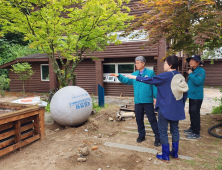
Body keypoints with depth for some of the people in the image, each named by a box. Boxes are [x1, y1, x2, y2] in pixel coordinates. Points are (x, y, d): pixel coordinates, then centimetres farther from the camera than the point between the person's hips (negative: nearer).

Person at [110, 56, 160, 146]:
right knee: (139, 119, 13)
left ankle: (158, 137, 13)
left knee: (152, 119, 1)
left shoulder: (150, 73, -3)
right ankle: (141, 135, 30)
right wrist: (119, 76, 2)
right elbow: (127, 81, 14)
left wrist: (156, 97, -9)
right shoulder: (134, 74, 11)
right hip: (137, 101, 5)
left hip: (148, 101, -5)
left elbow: (154, 85, -5)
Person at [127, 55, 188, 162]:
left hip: (165, 108, -7)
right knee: (175, 130, 17)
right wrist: (181, 105, 20)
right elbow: (185, 93, 10)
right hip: (177, 109, 7)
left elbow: (150, 80, -13)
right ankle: (175, 153, 29)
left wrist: (136, 77, -3)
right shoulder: (181, 76, 5)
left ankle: (165, 156, 14)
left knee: (163, 131, 5)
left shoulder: (165, 76, -15)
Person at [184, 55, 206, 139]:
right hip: (191, 96, 9)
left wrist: (190, 74, -18)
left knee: (195, 114, -5)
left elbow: (198, 81, -27)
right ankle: (192, 128, 32)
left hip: (197, 97, -9)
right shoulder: (192, 71, 13)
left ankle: (196, 133, 4)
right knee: (191, 113, 18)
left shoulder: (201, 71, -13)